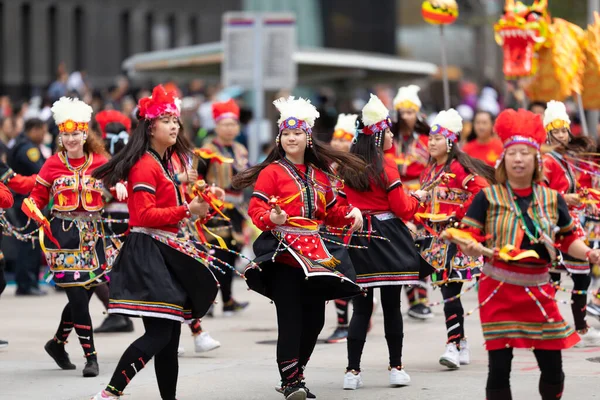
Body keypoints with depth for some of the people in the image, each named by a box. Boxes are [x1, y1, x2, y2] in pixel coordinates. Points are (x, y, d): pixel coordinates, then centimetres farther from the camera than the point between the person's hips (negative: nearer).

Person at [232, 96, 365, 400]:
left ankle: (296, 375, 23)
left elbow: (331, 212, 21)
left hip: (316, 254, 6)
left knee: (315, 319, 9)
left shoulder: (319, 175, 15)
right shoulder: (271, 172, -3)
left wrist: (351, 214, 3)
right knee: (291, 320, -11)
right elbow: (255, 209, -10)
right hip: (284, 255, -6)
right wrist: (272, 219, -30)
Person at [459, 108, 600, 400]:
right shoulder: (488, 197, -3)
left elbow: (569, 240, 12)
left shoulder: (552, 199, 6)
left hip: (538, 290, 3)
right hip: (498, 290, -3)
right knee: (499, 367, -4)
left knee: (553, 368, 3)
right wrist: (471, 248, -27)